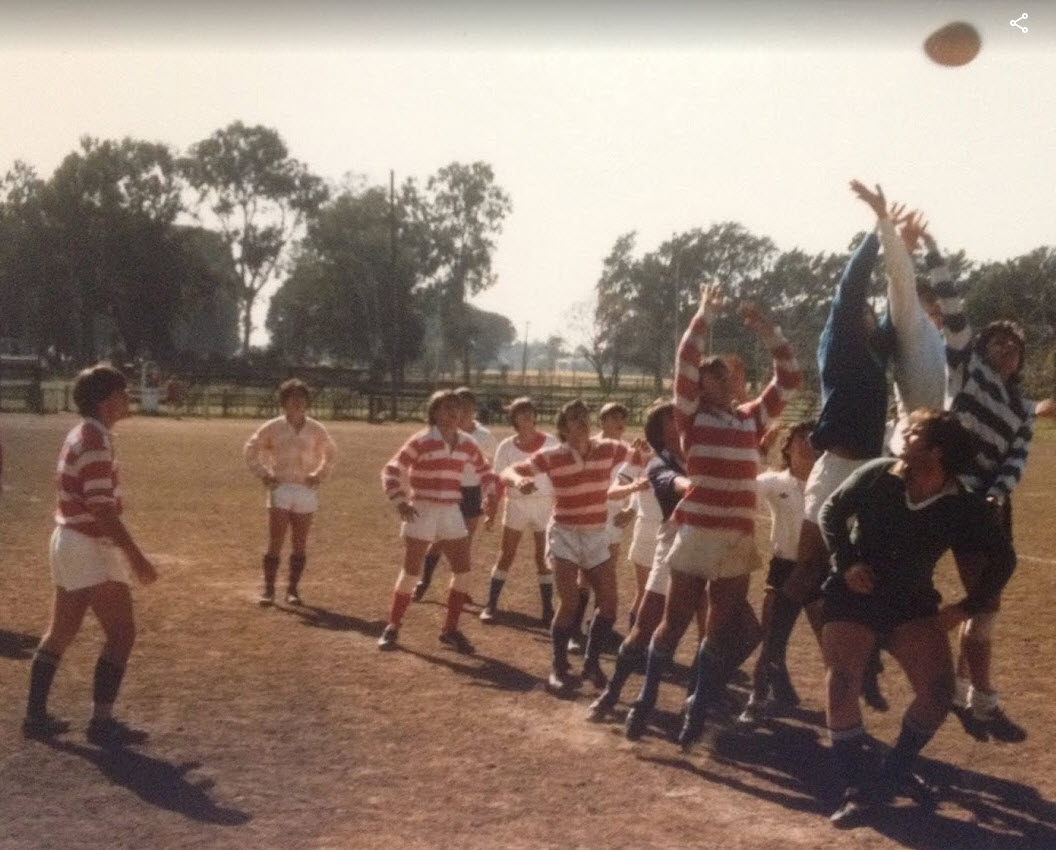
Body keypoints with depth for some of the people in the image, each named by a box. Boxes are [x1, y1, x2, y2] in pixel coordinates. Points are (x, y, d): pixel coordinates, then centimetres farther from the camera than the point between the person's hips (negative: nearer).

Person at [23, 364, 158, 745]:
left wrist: (127, 552, 22)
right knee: (121, 632, -4)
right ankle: (102, 721, -1)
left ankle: (36, 715, 21)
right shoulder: (95, 441, -19)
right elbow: (102, 510, -24)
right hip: (91, 547, -10)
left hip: (69, 541, 10)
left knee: (60, 632, 15)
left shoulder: (80, 435, 13)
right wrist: (137, 557, -23)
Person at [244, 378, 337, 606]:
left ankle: (293, 588, 13)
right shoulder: (272, 428, -1)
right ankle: (268, 589, -1)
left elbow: (330, 453, 20)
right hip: (281, 490, -2)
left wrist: (320, 475, 7)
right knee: (275, 543, -6)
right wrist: (264, 475, 1)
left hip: (306, 492, 2)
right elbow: (250, 450, 10)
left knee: (300, 544, 4)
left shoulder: (316, 430, 4)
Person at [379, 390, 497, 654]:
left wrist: (490, 496, 8)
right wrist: (400, 502, -19)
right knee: (411, 571, -2)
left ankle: (450, 631, 13)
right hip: (422, 512, -5)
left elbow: (484, 469, 23)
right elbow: (391, 471, -8)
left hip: (451, 513, 5)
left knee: (463, 570, 1)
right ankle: (393, 627, 13)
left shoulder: (465, 443, 5)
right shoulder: (421, 442, -10)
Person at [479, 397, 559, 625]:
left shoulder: (550, 442, -4)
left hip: (544, 505, 0)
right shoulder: (506, 447, -4)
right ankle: (490, 606, 10)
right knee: (505, 556, 4)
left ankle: (548, 610, 8)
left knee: (543, 558, 3)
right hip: (516, 505, 0)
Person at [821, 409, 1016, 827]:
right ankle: (852, 788, -10)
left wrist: (967, 608, -7)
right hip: (853, 598, -1)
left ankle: (896, 771, 14)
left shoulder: (964, 508, -14)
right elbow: (832, 511, 0)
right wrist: (845, 563, -12)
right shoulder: (877, 475, -15)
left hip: (912, 604, 1)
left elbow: (1002, 559, 0)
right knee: (842, 680, -20)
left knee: (939, 689, -11)